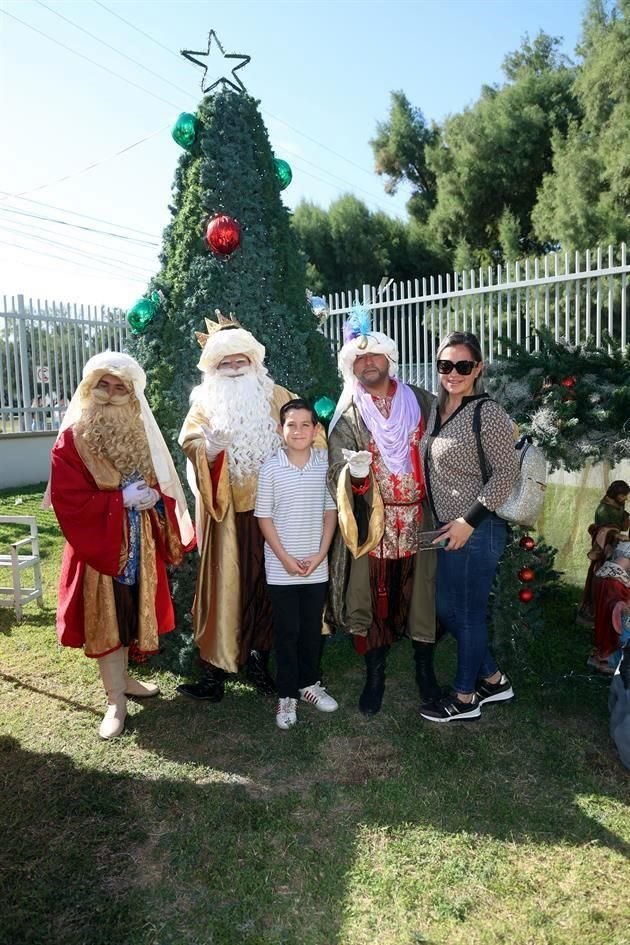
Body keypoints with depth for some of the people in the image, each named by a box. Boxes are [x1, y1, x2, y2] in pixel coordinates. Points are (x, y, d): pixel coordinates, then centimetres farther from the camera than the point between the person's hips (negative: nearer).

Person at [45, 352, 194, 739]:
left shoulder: (139, 435, 7)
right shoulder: (72, 439, -11)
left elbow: (159, 483, 12)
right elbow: (66, 500, -17)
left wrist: (153, 497, -10)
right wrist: (121, 499, -21)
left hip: (138, 542, 5)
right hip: (98, 541, -5)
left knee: (130, 611, 15)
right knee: (104, 617, 3)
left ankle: (122, 679, 35)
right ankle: (116, 700, 15)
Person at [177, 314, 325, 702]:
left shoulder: (277, 396, 9)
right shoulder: (205, 402, 7)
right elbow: (189, 442, -7)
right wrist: (209, 445, -30)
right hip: (224, 510, -1)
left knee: (265, 581, 8)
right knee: (224, 583, 0)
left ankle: (259, 659, 23)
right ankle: (217, 669, 9)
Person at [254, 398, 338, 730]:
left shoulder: (326, 463, -2)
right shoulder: (271, 467, -8)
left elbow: (331, 510, 2)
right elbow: (264, 517, -6)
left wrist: (320, 554, -6)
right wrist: (285, 558, -11)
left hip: (317, 565, 2)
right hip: (281, 568, -2)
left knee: (312, 627, 15)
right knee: (286, 630, 8)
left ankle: (309, 683, 34)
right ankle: (286, 694, 22)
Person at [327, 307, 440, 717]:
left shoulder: (423, 402, 5)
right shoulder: (347, 418, 1)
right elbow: (337, 477, -5)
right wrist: (354, 473, -27)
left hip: (420, 521, 1)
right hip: (370, 525, -1)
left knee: (422, 595, 9)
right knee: (373, 599, 6)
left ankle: (426, 670, 31)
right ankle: (375, 676, 25)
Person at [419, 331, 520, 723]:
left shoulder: (488, 413, -15)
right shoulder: (438, 408, 7)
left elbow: (507, 474, -17)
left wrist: (469, 520, -19)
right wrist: (446, 523, 11)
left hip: (476, 531, -8)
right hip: (447, 529, 8)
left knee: (468, 614, 7)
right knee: (446, 608, 17)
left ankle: (465, 697, 27)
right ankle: (493, 679, 36)